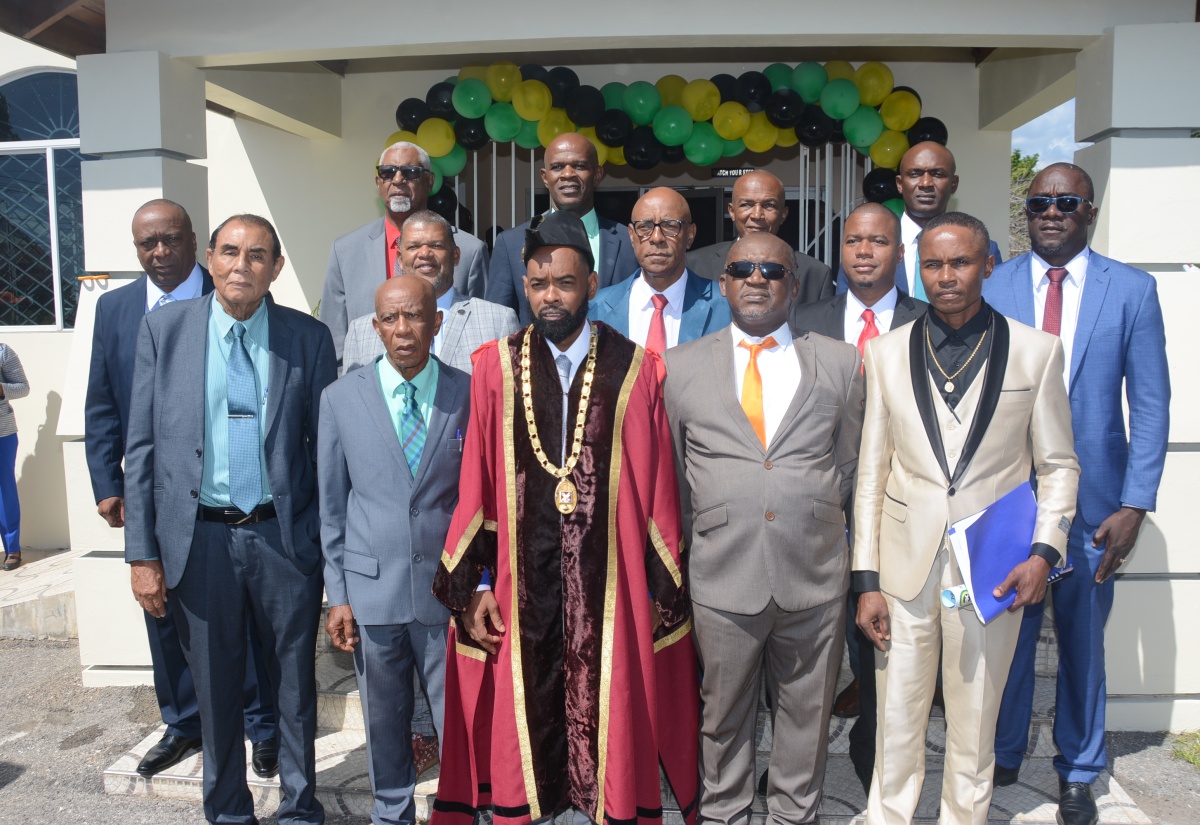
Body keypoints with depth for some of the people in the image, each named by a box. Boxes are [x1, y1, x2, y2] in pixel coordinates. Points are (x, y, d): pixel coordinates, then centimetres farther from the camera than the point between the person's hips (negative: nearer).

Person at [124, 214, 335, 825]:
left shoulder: (308, 337, -1)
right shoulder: (164, 328, 1)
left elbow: (325, 447, 1)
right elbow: (142, 447, 1)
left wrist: (334, 543, -2)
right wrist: (143, 552, -2)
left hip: (285, 537, 0)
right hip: (198, 538, 1)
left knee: (294, 682, 12)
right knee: (215, 686, 14)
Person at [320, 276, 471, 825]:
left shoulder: (471, 393, -2)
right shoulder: (341, 398, 1)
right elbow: (332, 505, 5)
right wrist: (337, 593, 3)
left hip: (448, 589, -1)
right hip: (372, 588, 1)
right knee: (384, 719, 15)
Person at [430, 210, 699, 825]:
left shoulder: (633, 369, -3)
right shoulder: (495, 367, 0)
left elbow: (656, 487, -2)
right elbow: (476, 485, 1)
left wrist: (663, 587, 0)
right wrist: (474, 584, -1)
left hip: (608, 577, -1)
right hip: (522, 582, 1)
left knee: (603, 702, 10)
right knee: (526, 713, 13)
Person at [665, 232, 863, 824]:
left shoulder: (842, 363, 6)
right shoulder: (682, 366, 4)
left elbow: (850, 466, 12)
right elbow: (672, 475, 9)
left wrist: (824, 530, 11)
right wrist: (690, 548, 9)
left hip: (815, 576, 1)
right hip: (722, 577, -1)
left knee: (806, 714, 15)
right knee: (724, 714, 14)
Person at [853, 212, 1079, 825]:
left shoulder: (1037, 351, 2)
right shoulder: (886, 353, 4)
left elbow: (1058, 465, 6)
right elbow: (871, 474, 4)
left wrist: (1044, 552, -8)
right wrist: (866, 579, 0)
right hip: (906, 566, 1)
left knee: (975, 724, 13)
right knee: (896, 722, 9)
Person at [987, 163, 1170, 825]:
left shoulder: (1132, 290, 0)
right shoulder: (990, 288, 1)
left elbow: (1150, 405, -1)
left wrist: (1135, 504, -7)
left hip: (1092, 501, 0)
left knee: (1083, 640, 13)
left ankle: (1078, 772, 33)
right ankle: (1001, 756, 32)